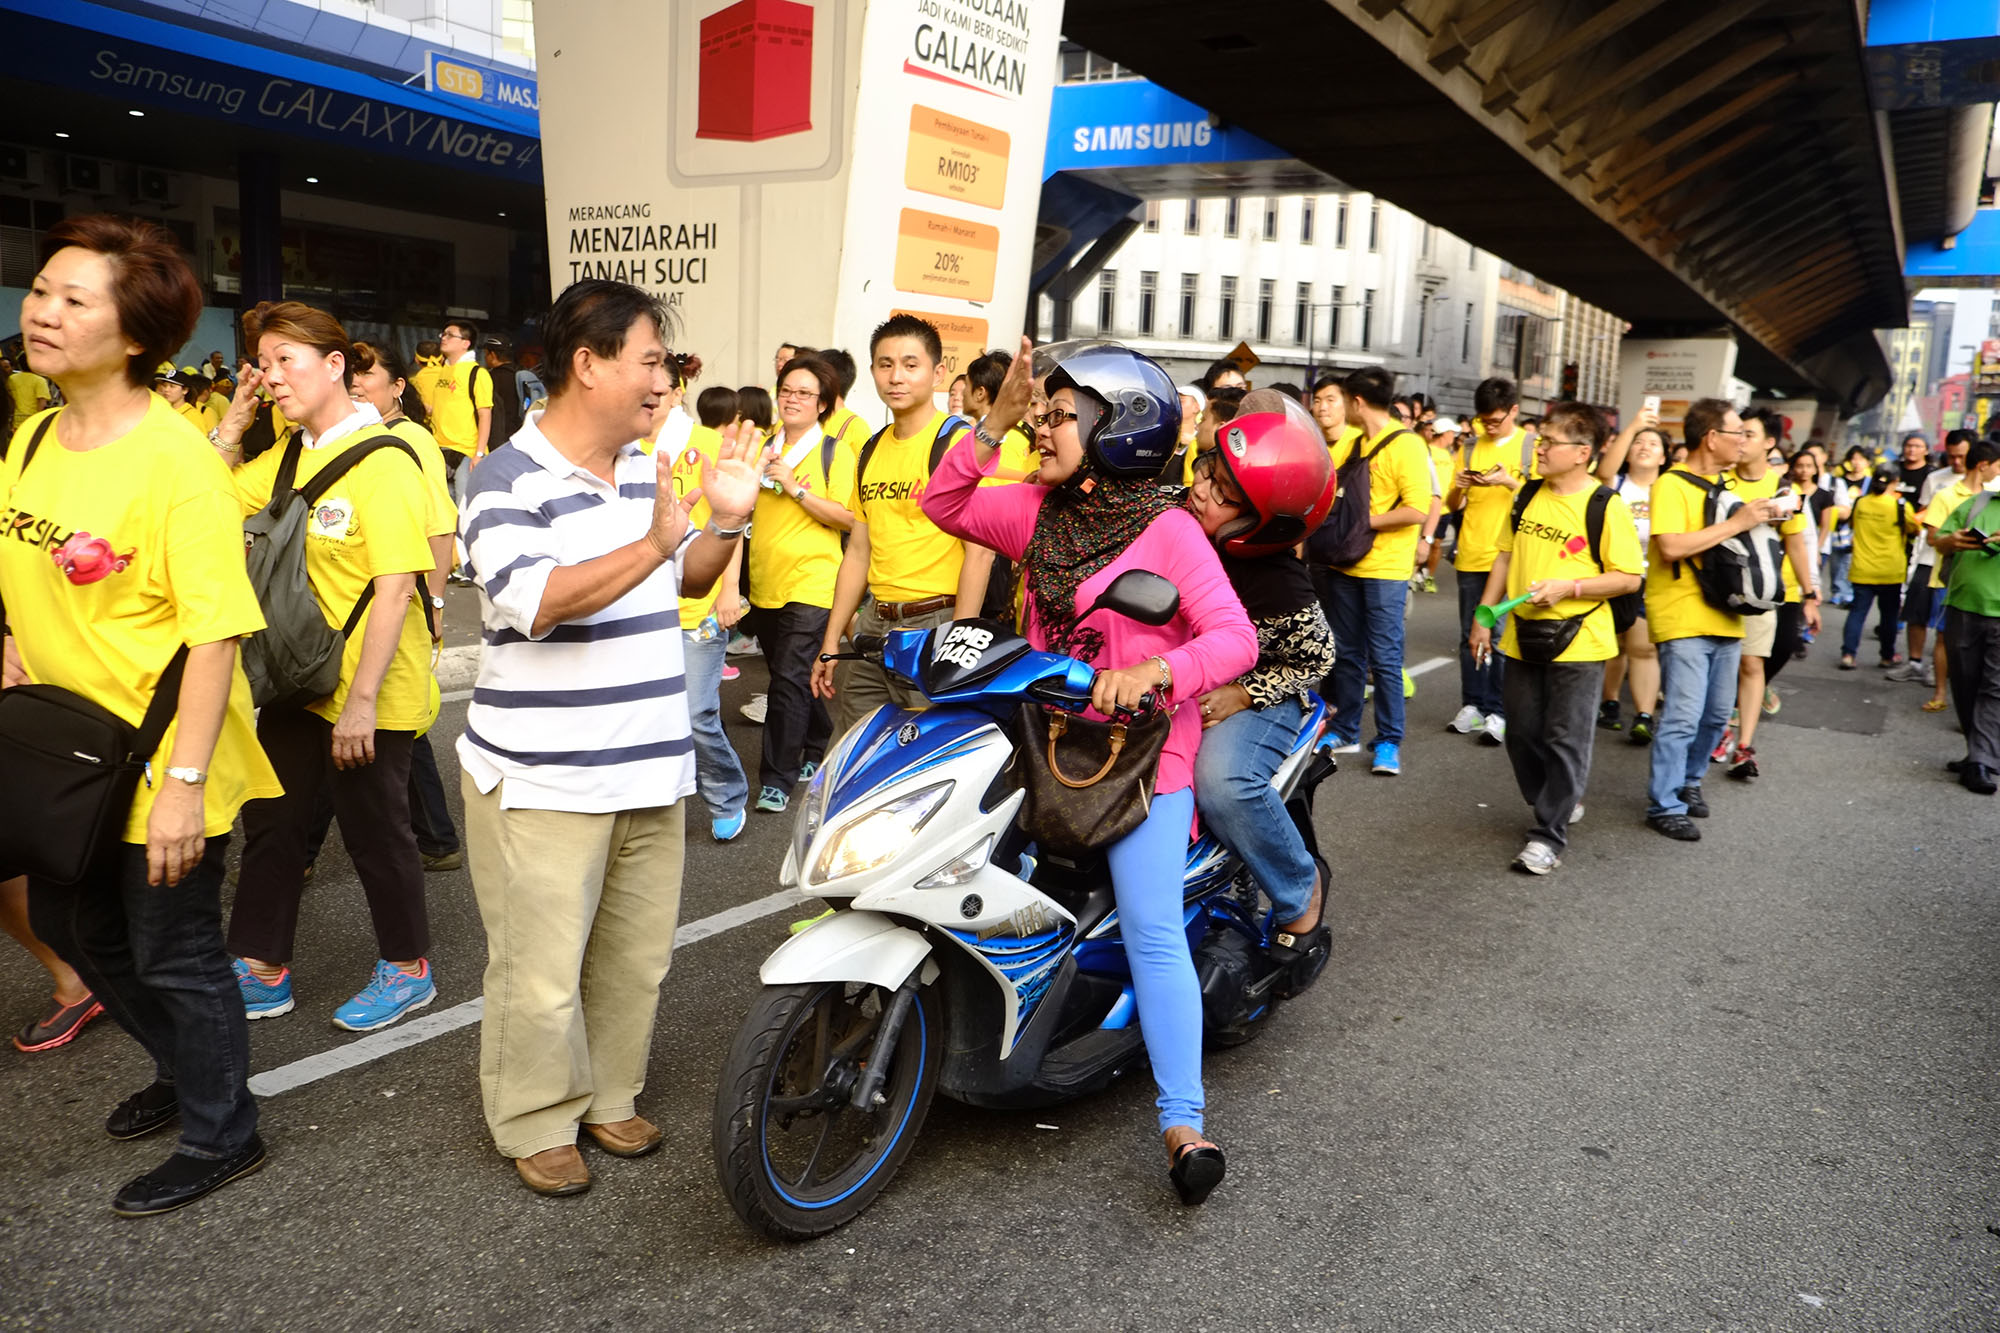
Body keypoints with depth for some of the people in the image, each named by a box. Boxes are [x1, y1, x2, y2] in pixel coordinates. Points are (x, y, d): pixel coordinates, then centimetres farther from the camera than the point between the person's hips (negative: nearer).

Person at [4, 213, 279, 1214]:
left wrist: (183, 782, -25)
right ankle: (184, 1068, 47)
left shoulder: (175, 455, -21)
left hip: (163, 761, -8)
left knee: (171, 952, 6)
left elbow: (215, 632, -23)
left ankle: (220, 1135, 29)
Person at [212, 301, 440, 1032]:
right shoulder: (288, 456, 7)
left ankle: (407, 969, 27)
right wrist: (234, 418, 4)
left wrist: (361, 699, -25)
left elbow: (396, 587, -23)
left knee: (375, 831, 7)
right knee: (271, 820, 15)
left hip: (370, 695, -8)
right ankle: (261, 969, 31)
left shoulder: (382, 463, -19)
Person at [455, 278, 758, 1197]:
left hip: (651, 768, 7)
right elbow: (534, 601, -27)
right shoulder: (509, 481, -12)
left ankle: (610, 1096, 35)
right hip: (542, 782, -7)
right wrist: (653, 543, -34)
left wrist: (725, 523, 1)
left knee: (638, 956, 16)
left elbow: (688, 580, 20)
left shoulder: (646, 469, 11)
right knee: (542, 972, 2)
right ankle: (535, 1124, 23)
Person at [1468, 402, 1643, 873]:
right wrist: (1484, 616, 10)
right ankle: (1560, 803, 34)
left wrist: (1569, 587, -21)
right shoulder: (1529, 494, 5)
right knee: (1523, 736, 13)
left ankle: (1550, 834, 9)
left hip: (1578, 642, -6)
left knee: (1565, 741, 1)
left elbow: (1629, 578, -10)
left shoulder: (1606, 507, -11)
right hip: (1522, 636, 6)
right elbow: (1506, 556, 13)